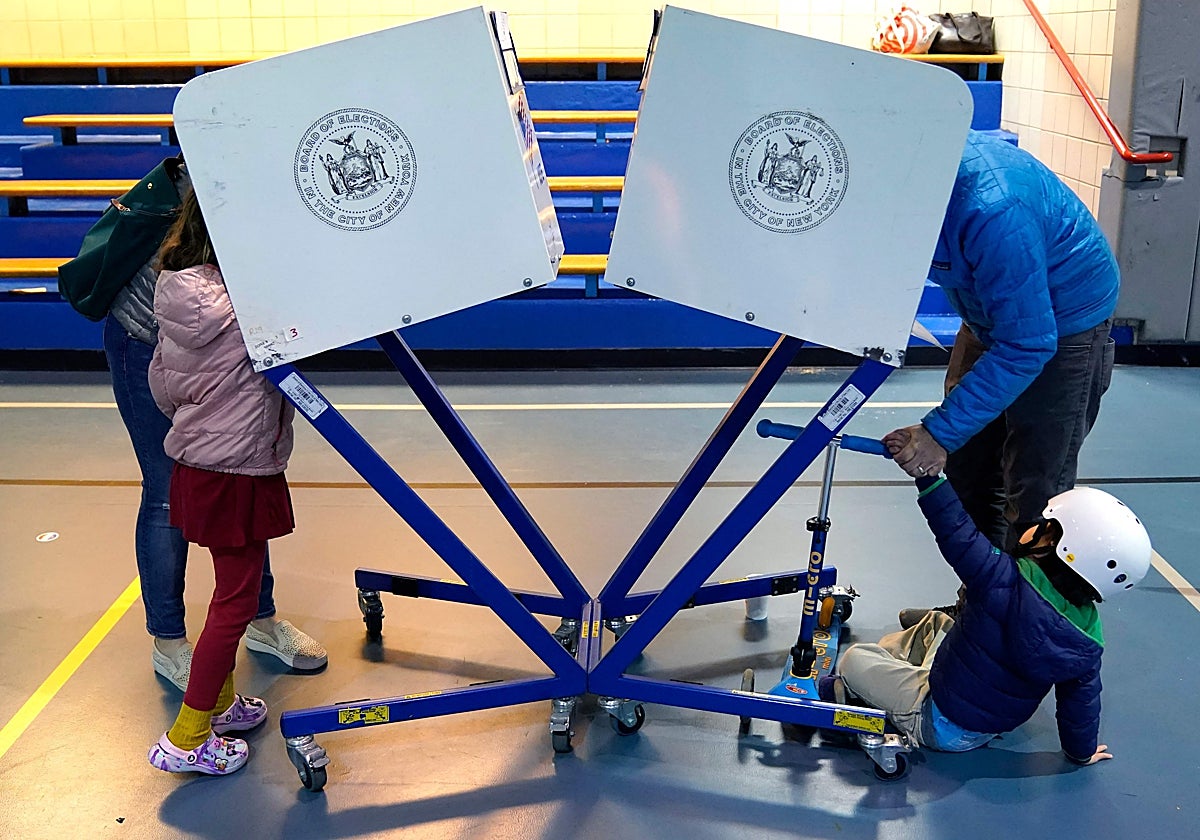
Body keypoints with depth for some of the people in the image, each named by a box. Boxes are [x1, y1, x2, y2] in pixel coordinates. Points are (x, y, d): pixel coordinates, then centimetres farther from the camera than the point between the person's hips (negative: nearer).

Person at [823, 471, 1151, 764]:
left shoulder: (1007, 582, -34)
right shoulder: (1087, 630, -14)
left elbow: (957, 531, -36)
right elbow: (1082, 694, -3)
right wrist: (1082, 750, 15)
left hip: (942, 724, -7)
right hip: (992, 725, 7)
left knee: (854, 659, 1)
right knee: (936, 622, 25)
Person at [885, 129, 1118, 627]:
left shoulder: (993, 212, -40)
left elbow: (1027, 347, -34)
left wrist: (940, 432, -33)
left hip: (1061, 326, -8)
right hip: (996, 313, 8)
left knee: (1033, 497, -2)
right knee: (967, 470, 14)